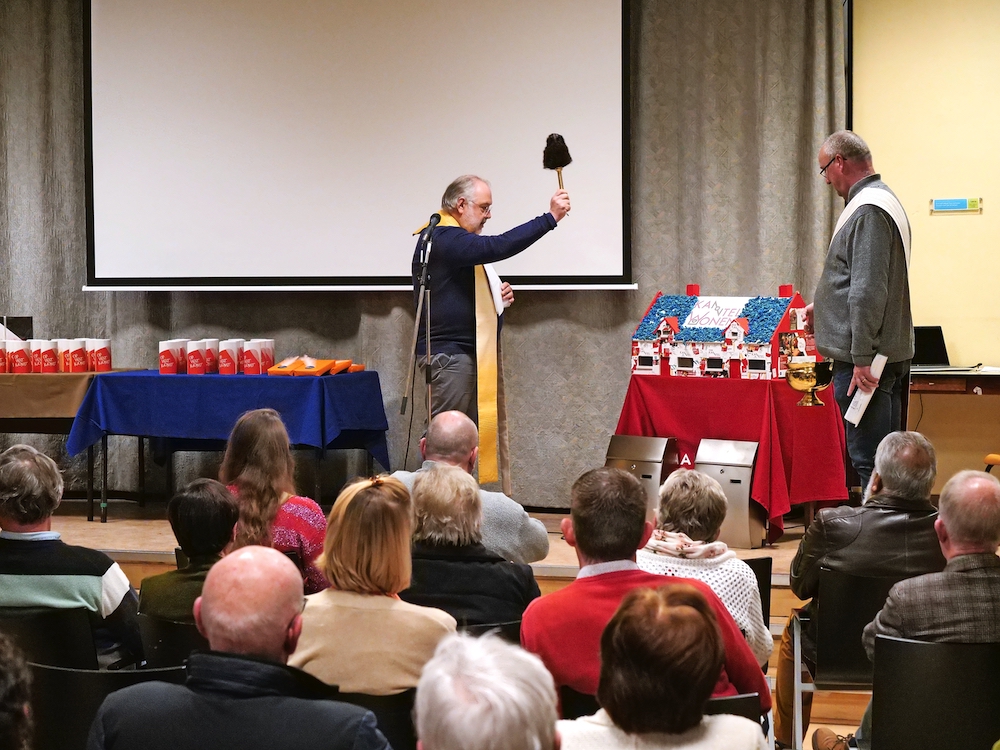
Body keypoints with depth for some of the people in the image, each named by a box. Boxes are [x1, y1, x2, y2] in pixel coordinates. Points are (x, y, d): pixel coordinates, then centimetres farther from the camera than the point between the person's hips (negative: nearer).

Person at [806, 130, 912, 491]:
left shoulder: (868, 210, -16)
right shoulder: (881, 199, 17)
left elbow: (868, 291, -21)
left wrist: (861, 358, -22)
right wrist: (823, 306, 34)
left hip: (866, 360, -11)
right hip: (888, 353, 11)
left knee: (869, 459, -9)